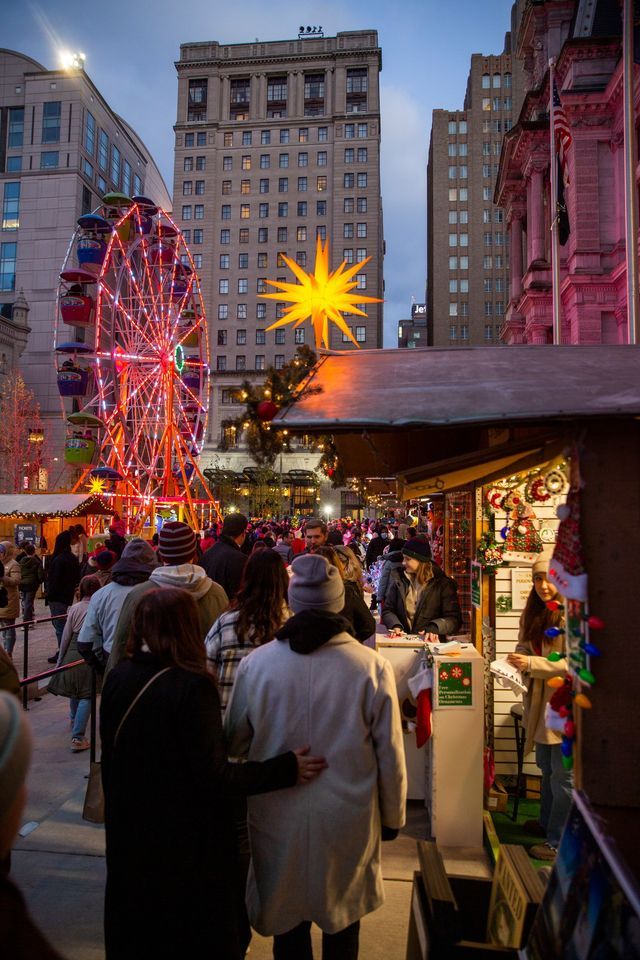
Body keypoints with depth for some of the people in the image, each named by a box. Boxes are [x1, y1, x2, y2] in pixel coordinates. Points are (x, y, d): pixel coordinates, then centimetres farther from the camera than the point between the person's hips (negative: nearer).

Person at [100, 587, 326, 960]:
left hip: (129, 830, 6)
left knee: (136, 926, 28)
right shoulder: (192, 686, -28)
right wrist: (286, 768, -20)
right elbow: (213, 776, -26)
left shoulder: (118, 677, -10)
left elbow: (113, 752, 4)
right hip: (186, 837, -5)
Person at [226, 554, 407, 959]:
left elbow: (235, 744, -1)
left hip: (277, 821, 1)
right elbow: (390, 756, -8)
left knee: (288, 924, 23)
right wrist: (393, 818, 8)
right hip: (349, 819, 0)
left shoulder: (255, 663, -15)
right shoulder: (373, 667, -18)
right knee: (343, 921, 25)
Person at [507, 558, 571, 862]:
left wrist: (532, 663, -26)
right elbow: (526, 646, 17)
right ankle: (547, 822, 41)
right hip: (541, 700, 8)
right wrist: (519, 659, -4)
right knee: (546, 768, 23)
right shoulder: (534, 613, 7)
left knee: (562, 775, 5)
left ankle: (559, 841, 19)